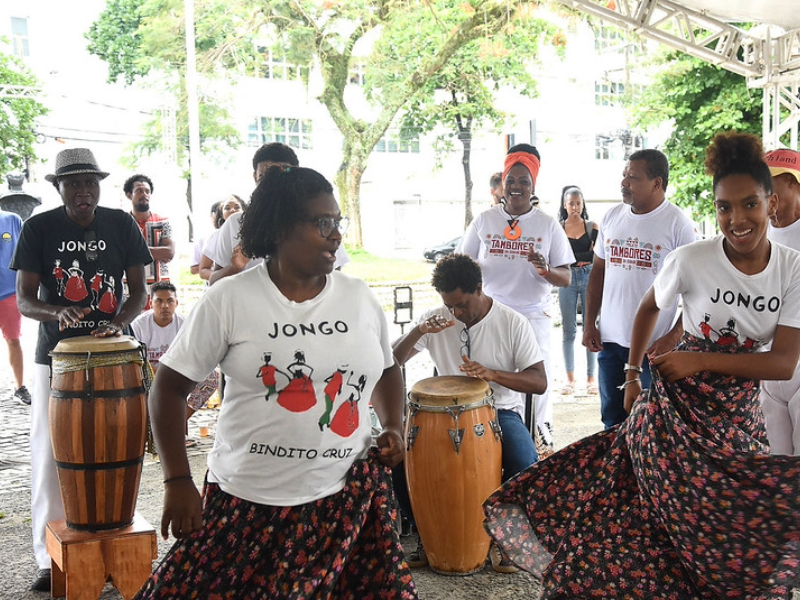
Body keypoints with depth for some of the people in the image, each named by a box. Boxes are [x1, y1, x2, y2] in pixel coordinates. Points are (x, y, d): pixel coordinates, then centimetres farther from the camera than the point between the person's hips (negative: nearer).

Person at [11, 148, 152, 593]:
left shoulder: (122, 225, 2)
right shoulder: (40, 228, -1)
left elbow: (139, 289, 2)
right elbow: (24, 299, -4)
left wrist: (119, 322, -18)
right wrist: (57, 312, -25)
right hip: (56, 356, 0)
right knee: (51, 456, 1)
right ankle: (50, 558, 11)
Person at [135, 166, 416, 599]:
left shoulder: (358, 297, 5)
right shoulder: (228, 299, -6)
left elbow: (386, 370, 21)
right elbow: (170, 385, -2)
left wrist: (393, 428, 4)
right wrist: (177, 481, -7)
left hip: (348, 499, 3)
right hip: (248, 501, -2)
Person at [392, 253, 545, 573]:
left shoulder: (513, 323, -9)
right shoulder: (436, 319, -3)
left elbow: (539, 382, -12)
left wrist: (492, 374, -29)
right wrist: (419, 331, -24)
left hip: (500, 411, -2)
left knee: (525, 464, -32)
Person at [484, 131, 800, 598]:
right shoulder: (692, 259, -13)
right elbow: (649, 309, 6)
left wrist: (699, 360, -19)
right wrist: (634, 375, 8)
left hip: (741, 414, 3)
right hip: (677, 404, -3)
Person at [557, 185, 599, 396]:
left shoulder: (592, 226, 7)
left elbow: (596, 255, -1)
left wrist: (572, 259, -9)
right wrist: (584, 258, -9)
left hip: (589, 278, 0)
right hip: (567, 280, 0)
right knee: (568, 330, 2)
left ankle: (591, 378, 7)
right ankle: (570, 379, 8)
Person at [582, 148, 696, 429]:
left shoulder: (678, 224, -8)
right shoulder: (612, 217, 7)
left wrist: (674, 337, -15)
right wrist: (589, 323, 8)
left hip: (655, 345, -5)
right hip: (610, 341, 5)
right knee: (612, 421, 13)